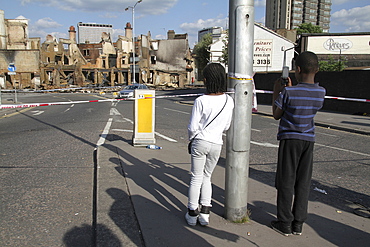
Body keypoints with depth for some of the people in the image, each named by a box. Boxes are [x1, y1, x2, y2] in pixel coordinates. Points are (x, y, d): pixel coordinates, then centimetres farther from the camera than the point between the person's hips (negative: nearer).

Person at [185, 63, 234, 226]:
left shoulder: (201, 101, -17)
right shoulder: (229, 101, -4)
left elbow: (192, 127, -12)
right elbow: (226, 126, 6)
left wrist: (191, 138, 8)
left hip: (200, 142, -3)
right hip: (217, 144, 3)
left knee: (196, 177, 10)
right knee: (206, 177, 19)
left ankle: (192, 213, 20)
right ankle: (205, 212, 19)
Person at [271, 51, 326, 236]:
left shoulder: (288, 92, -17)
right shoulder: (321, 92, -2)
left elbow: (276, 115, -5)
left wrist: (276, 92, 4)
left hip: (289, 139, -4)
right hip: (308, 140, 5)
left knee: (286, 182, 5)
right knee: (303, 183, 11)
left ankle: (284, 224, 13)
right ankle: (298, 224, 19)